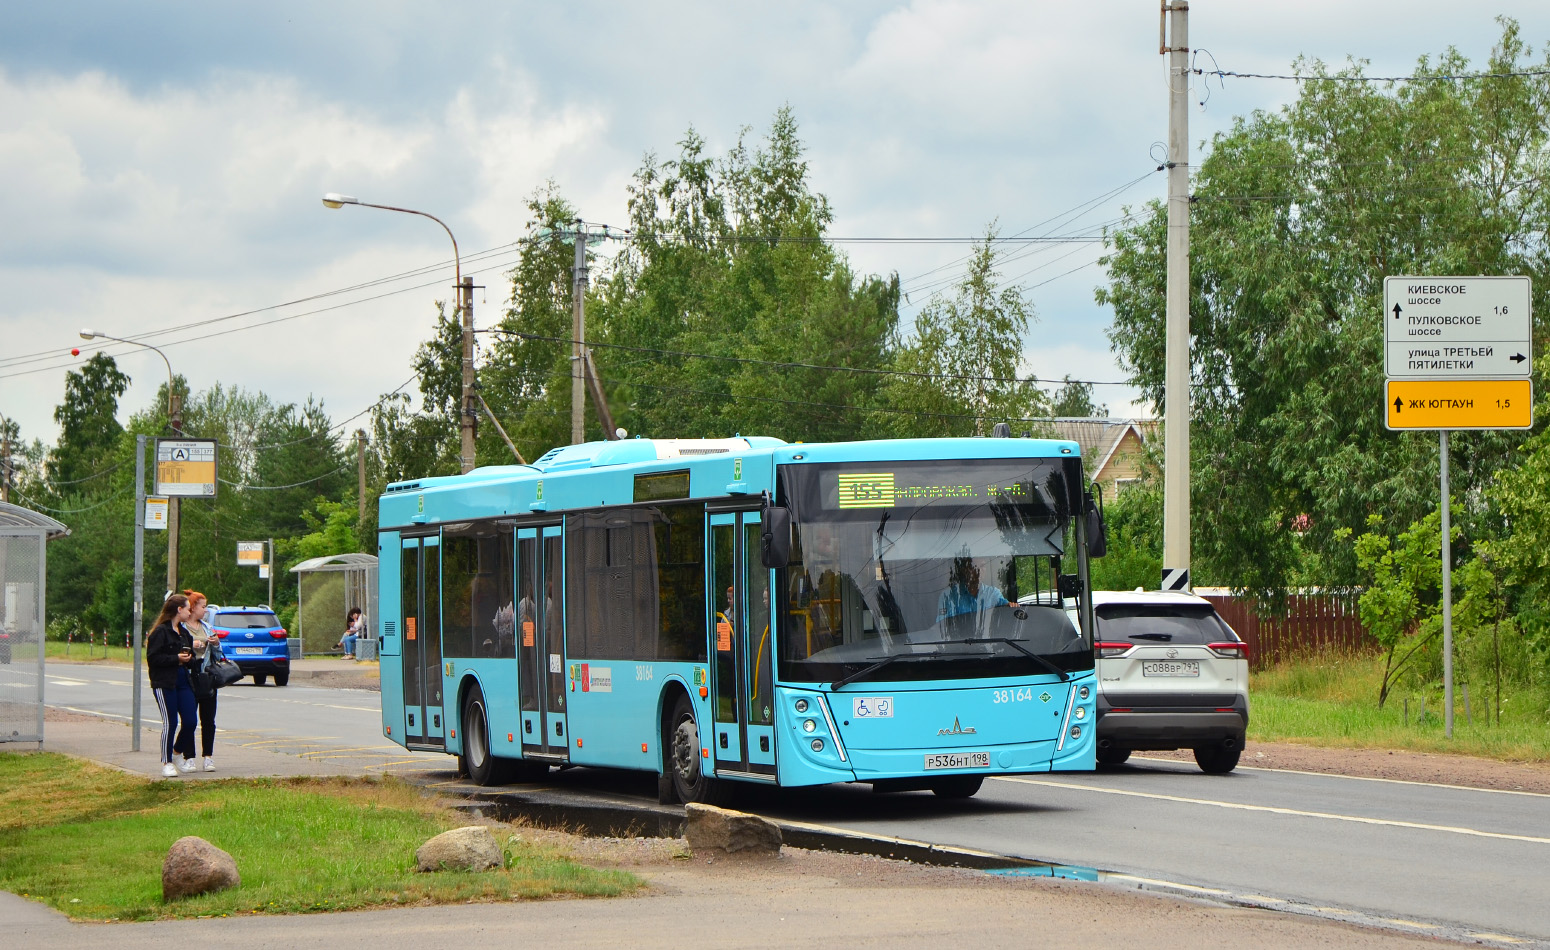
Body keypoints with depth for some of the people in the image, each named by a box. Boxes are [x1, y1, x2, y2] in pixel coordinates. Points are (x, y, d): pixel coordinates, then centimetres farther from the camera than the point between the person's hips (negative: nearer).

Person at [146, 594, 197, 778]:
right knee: (170, 723, -6)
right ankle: (166, 763, 4)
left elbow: (190, 656, 24)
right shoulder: (160, 632, -9)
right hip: (164, 684, -7)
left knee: (190, 721, 0)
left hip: (183, 682, 7)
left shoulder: (184, 633, 17)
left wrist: (188, 659, 0)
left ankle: (177, 752, 24)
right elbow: (152, 658, -15)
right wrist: (176, 658, -17)